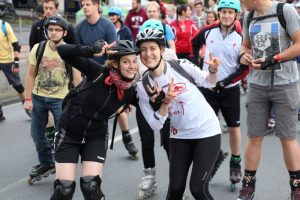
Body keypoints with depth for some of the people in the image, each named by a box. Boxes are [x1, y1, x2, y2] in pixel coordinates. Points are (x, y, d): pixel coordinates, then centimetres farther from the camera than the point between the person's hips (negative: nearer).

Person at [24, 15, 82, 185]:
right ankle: (46, 163, 35)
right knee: (37, 134, 14)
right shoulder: (38, 48, -6)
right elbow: (31, 75, 2)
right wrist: (28, 98, -1)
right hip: (38, 97, 4)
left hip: (60, 99, -3)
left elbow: (77, 79, -10)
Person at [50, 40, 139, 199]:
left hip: (96, 137, 2)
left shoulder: (130, 92, -9)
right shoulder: (98, 72, -19)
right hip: (69, 133, -2)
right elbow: (63, 51, -24)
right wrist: (94, 50, -35)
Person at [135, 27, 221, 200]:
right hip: (180, 136, 3)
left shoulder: (181, 66, -13)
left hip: (207, 132, -3)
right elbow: (156, 125, -7)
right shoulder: (143, 87, -6)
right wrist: (165, 102, -22)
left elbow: (209, 82, 3)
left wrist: (214, 70, -19)